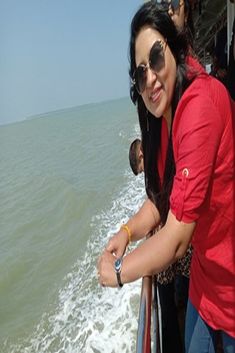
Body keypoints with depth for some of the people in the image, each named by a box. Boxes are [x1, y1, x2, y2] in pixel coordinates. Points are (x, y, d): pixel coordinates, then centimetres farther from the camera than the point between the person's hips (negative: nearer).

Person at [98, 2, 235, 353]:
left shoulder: (201, 104, -29)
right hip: (203, 271, 7)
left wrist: (117, 271, -14)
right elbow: (159, 198, 10)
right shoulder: (163, 114, -1)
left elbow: (176, 239, -28)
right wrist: (126, 232, -6)